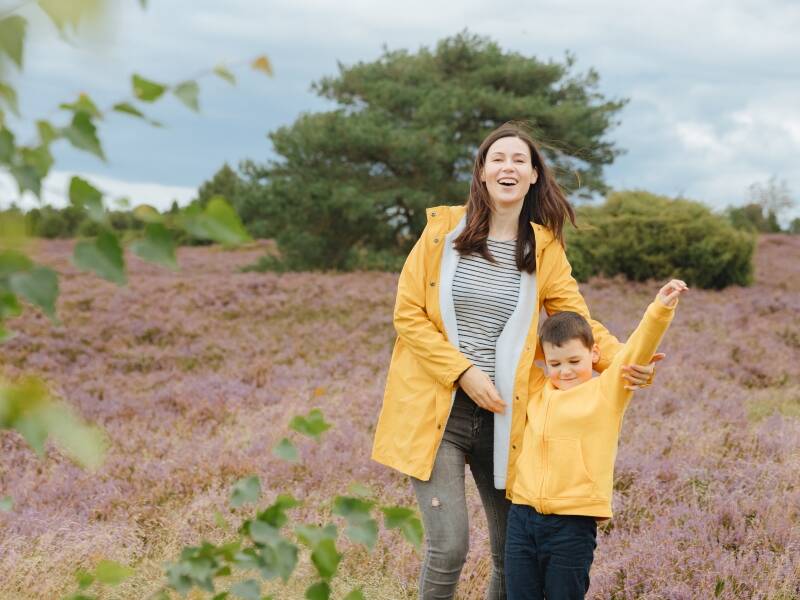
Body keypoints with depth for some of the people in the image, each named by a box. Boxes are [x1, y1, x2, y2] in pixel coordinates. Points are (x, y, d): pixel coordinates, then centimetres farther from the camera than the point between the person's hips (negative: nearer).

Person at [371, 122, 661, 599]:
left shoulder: (544, 248, 5)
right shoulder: (445, 228, 0)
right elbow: (408, 314, -2)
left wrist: (622, 359, -20)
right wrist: (463, 371, -12)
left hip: (503, 416, 3)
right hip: (438, 410, -3)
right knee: (449, 546, -12)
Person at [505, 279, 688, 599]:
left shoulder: (607, 391, 1)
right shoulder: (538, 392, 15)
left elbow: (637, 349, -13)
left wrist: (660, 310, -24)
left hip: (572, 524, -5)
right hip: (522, 516, 5)